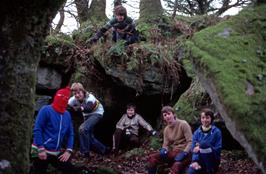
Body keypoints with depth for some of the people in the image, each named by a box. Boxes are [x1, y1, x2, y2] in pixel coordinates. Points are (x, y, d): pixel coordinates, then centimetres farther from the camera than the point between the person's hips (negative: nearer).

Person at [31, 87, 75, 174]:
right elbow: (37, 130, -14)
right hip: (42, 152, -6)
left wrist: (68, 151, 0)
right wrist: (41, 149, -19)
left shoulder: (67, 114, 8)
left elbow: (70, 134, 12)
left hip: (57, 153, 6)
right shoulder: (46, 110, -11)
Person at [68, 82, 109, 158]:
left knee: (83, 128, -27)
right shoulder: (73, 99, -18)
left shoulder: (90, 97, -37)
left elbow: (89, 108, -54)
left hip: (96, 113, -7)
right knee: (88, 135, 10)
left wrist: (81, 108, -70)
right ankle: (104, 150, 30)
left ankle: (85, 152, -18)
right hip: (86, 115, 7)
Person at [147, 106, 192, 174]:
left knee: (175, 168, -38)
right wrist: (163, 150, -11)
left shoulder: (183, 124, -8)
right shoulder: (166, 129, 13)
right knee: (152, 157, -12)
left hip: (184, 153, -7)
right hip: (173, 152, 7)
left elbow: (190, 141, -13)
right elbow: (166, 145, 13)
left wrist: (184, 153, -25)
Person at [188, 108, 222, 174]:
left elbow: (218, 149, -11)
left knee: (205, 145, -31)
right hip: (200, 161, 1)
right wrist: (195, 161, -22)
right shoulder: (197, 133, 4)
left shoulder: (216, 132, -6)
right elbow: (194, 149, -1)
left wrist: (200, 146, -21)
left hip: (213, 161, -1)